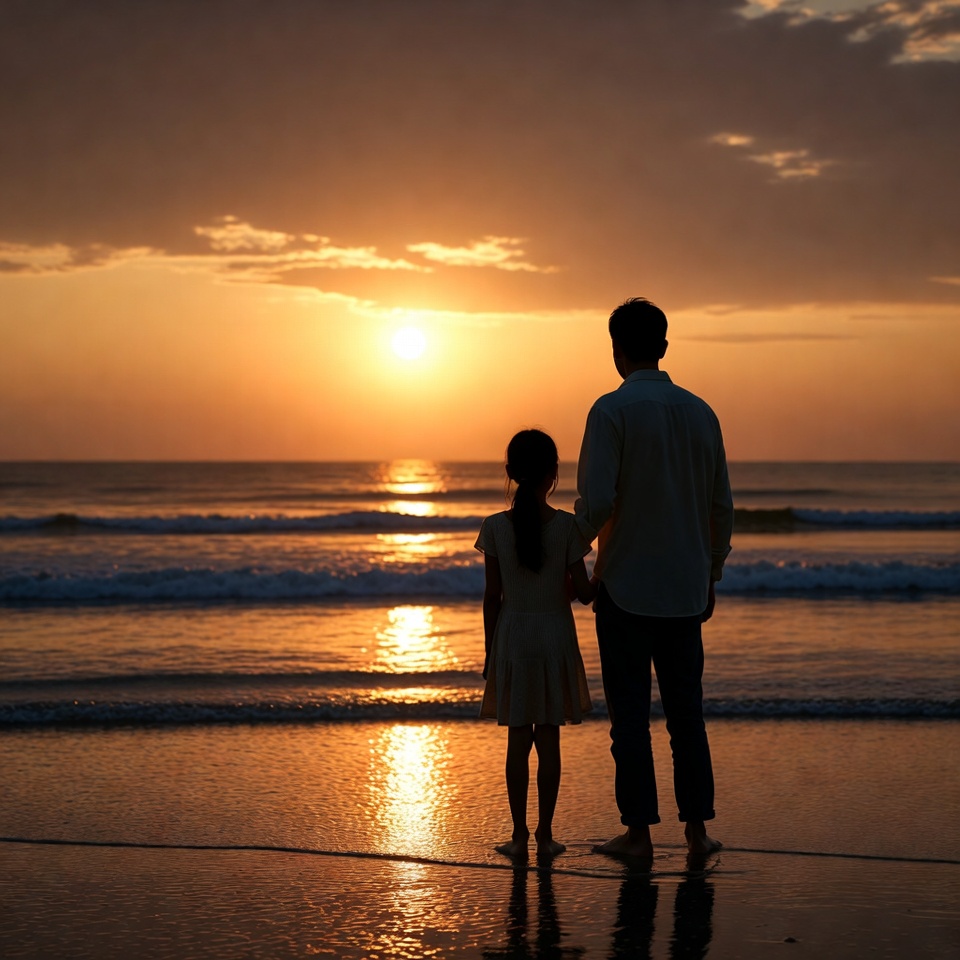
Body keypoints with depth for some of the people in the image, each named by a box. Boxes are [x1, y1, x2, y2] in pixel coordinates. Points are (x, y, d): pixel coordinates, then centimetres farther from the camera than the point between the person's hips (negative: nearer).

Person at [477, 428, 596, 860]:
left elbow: (492, 597, -2)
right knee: (548, 739, 5)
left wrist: (490, 650, 7)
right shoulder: (567, 525, -9)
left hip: (512, 636, 1)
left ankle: (519, 834, 9)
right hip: (555, 635, -1)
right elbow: (583, 593, -6)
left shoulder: (495, 527, -6)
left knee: (518, 739, 7)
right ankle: (545, 835, 8)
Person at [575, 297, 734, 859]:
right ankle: (697, 827, 13)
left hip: (626, 585, -5)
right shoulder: (700, 413, 6)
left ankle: (639, 831, 5)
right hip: (686, 587, 5)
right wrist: (712, 577, 19)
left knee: (630, 712, 2)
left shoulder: (613, 411, -10)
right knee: (686, 708, 11)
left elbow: (597, 501, -18)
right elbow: (722, 508, 10)